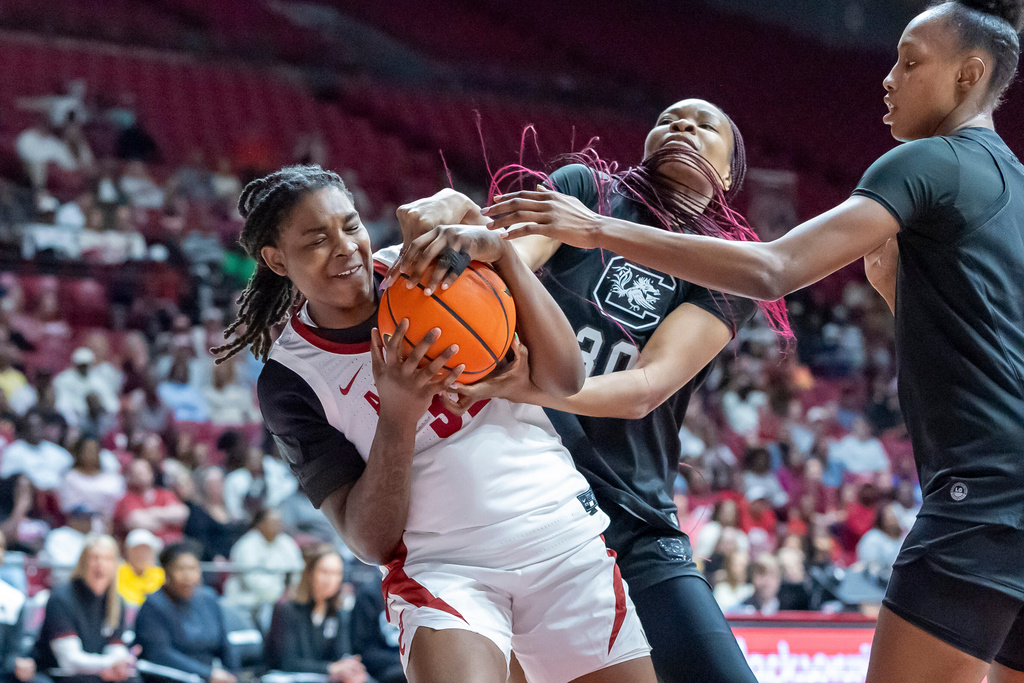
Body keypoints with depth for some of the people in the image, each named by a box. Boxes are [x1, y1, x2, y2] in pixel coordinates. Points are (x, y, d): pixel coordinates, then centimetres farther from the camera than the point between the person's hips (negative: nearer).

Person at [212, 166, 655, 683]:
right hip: (442, 566, -3)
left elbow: (563, 379, -7)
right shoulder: (289, 383, -3)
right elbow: (371, 542, -8)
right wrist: (397, 417, -22)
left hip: (563, 537, 3)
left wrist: (502, 256, -17)